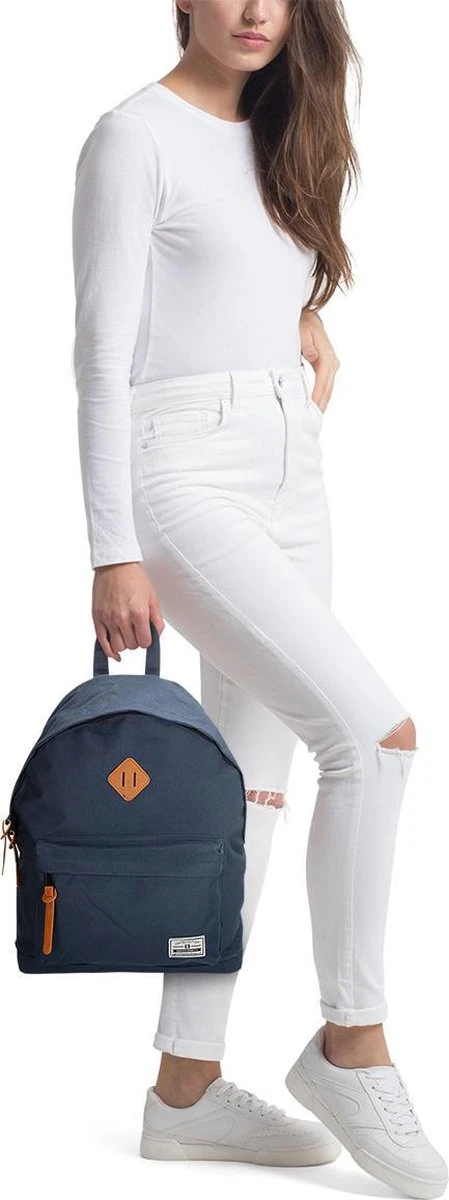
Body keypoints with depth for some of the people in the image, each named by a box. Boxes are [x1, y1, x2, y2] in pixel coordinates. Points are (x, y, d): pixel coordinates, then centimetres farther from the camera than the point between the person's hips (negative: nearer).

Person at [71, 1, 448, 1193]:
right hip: (183, 478, -8)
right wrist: (114, 550, -16)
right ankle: (352, 1049, -6)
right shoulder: (136, 134, -5)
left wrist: (307, 321, 7)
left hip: (291, 483, 8)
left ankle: (188, 1086, 13)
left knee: (251, 780, 5)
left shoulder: (279, 142, 17)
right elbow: (102, 352, -11)